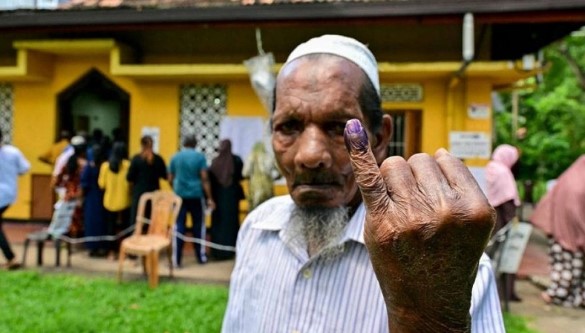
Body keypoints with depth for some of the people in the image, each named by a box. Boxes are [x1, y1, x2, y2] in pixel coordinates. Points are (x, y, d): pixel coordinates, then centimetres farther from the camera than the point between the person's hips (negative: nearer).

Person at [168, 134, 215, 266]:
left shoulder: (175, 157, 5)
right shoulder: (200, 156, -2)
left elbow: (170, 179, 8)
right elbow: (204, 178, -7)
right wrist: (209, 198, -4)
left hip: (180, 195, 1)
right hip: (196, 195, -1)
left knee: (179, 226, 4)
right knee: (198, 225, 11)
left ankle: (176, 259, 2)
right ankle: (201, 256, 20)